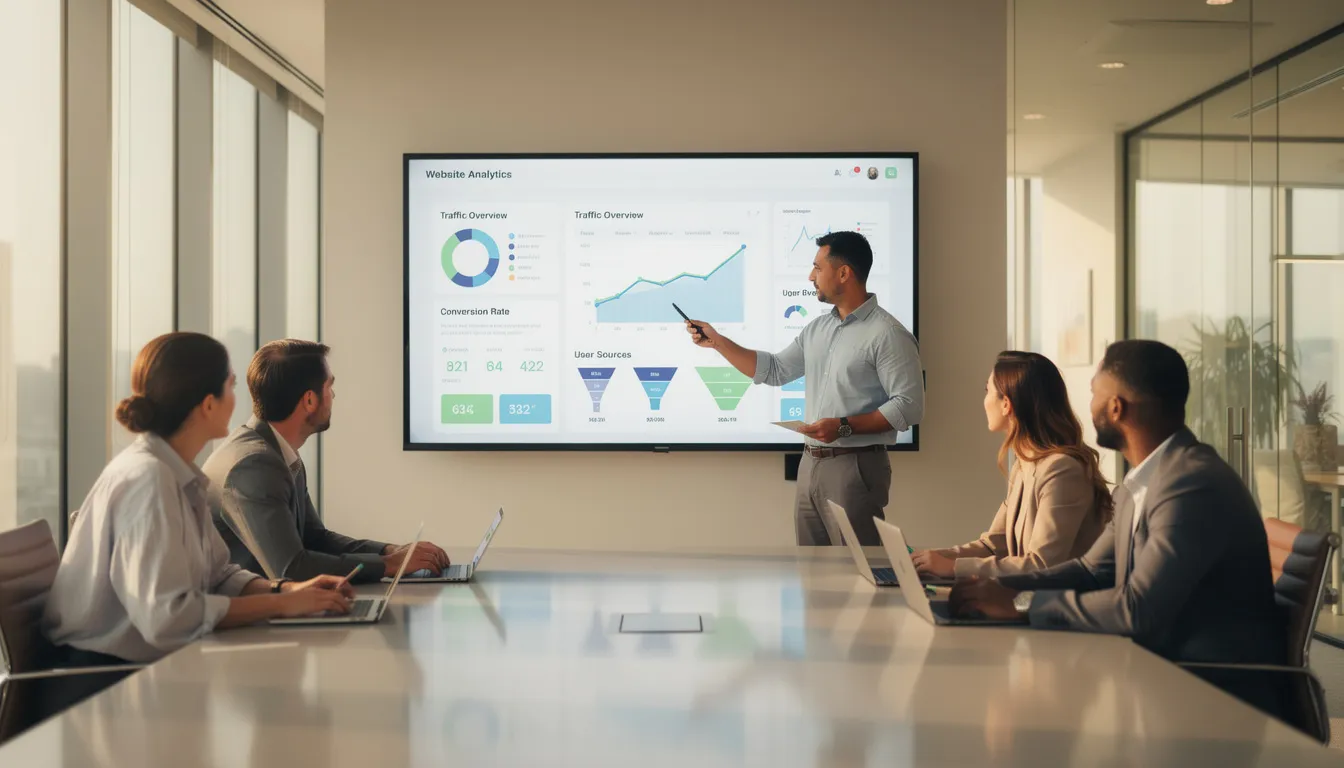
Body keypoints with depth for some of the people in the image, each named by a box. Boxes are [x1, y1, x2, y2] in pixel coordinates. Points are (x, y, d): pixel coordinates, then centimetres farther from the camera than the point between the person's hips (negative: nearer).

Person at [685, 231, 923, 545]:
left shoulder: (887, 334, -12)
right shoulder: (817, 328, 14)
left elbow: (909, 406, -17)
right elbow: (774, 370, 20)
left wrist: (844, 426, -23)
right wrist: (718, 341, 13)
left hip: (855, 466, -8)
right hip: (811, 464, 8)